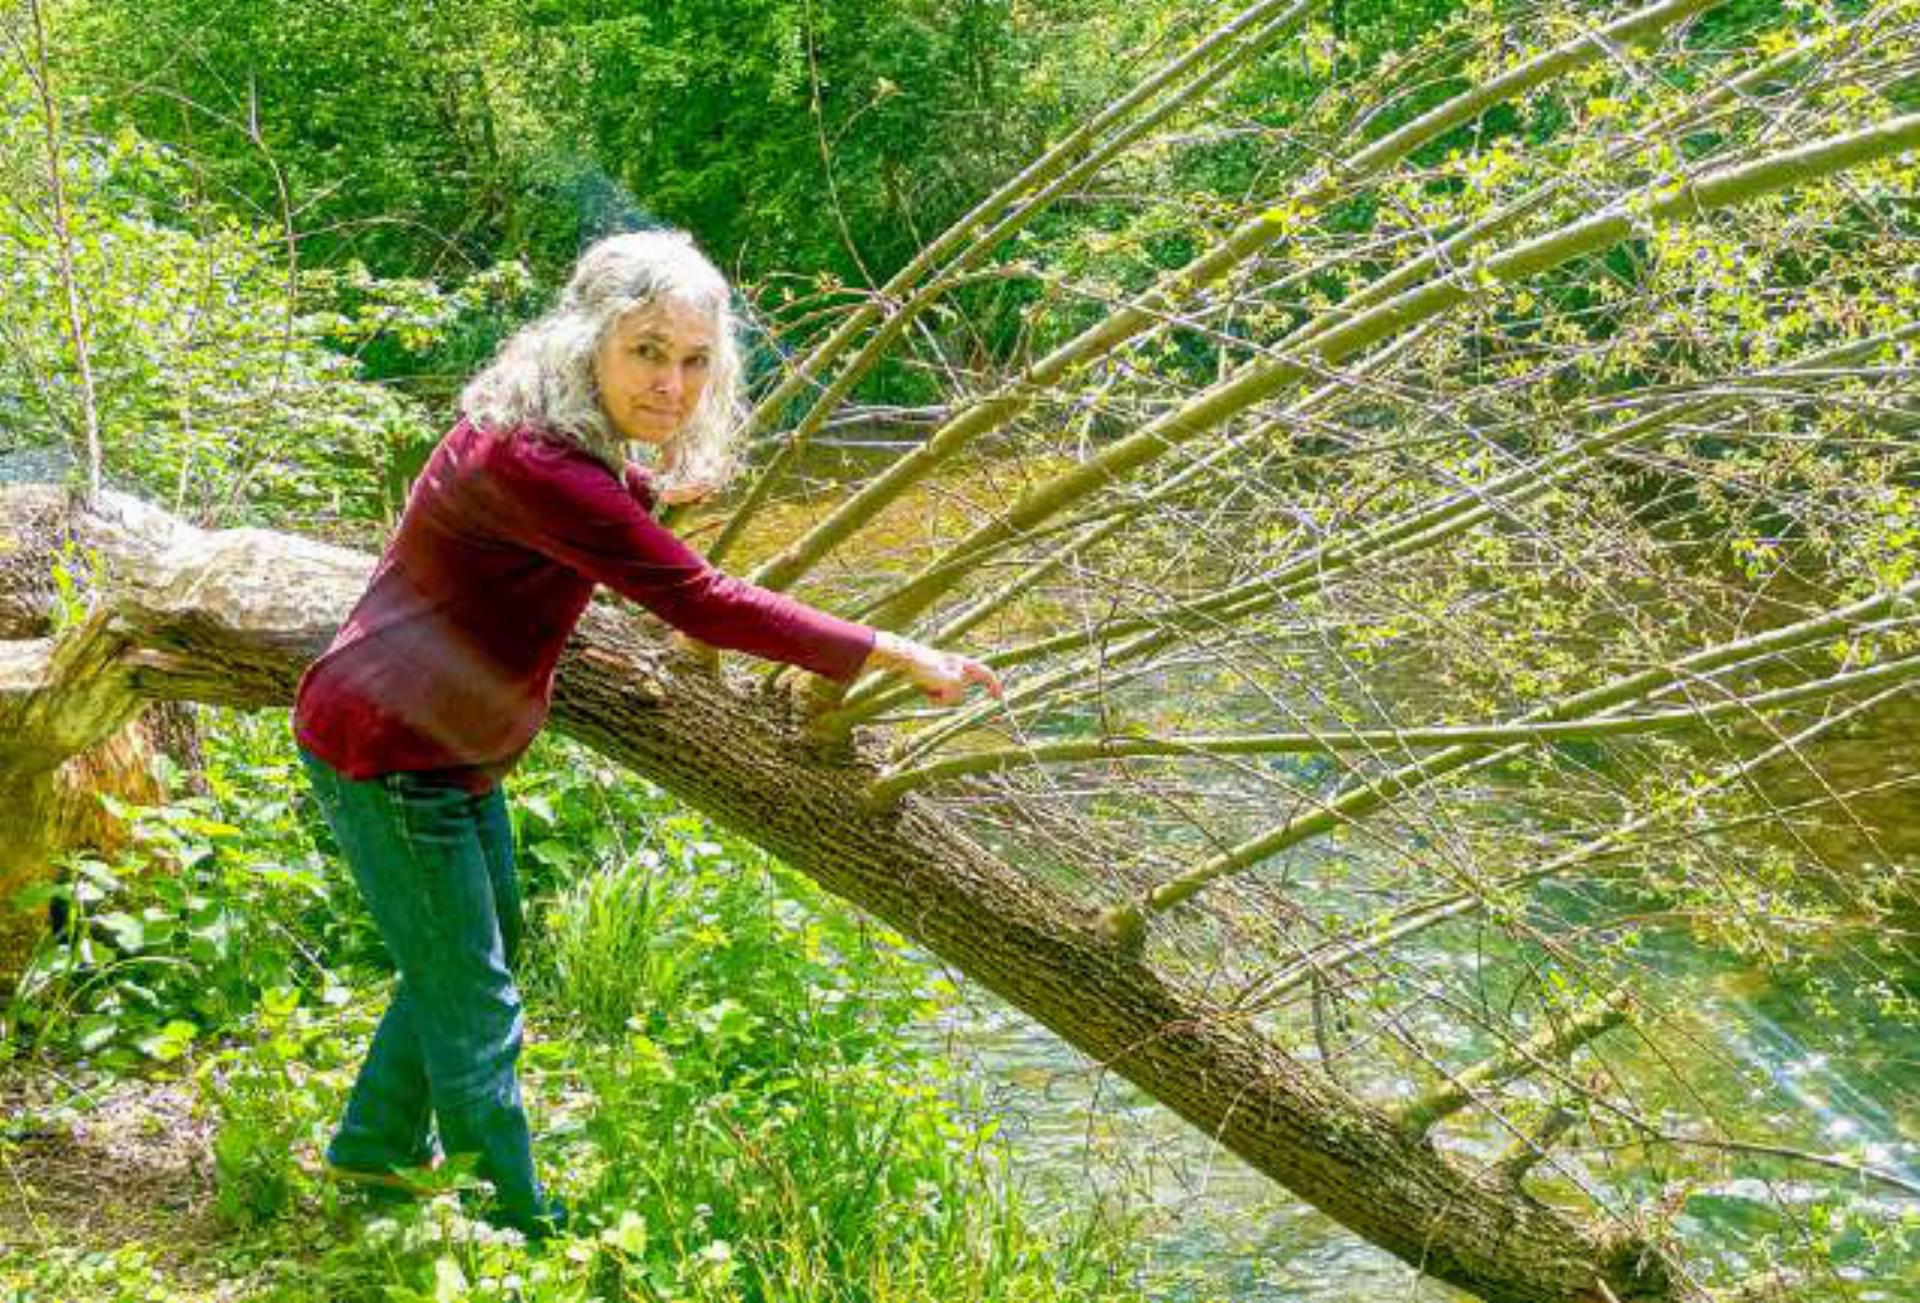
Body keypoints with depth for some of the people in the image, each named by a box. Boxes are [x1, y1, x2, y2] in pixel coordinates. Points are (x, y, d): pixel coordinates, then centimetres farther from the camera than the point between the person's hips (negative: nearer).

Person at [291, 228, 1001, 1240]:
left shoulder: (565, 441, 0)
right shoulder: (534, 466, -31)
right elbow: (699, 602, -34)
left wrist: (651, 494, 35)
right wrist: (892, 655, -30)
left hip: (451, 743, 11)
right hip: (385, 756, -11)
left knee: (475, 952, 26)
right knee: (472, 1000, 1)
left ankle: (375, 1147, 45)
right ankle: (519, 1229, 16)